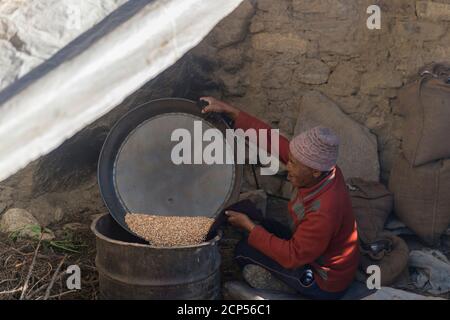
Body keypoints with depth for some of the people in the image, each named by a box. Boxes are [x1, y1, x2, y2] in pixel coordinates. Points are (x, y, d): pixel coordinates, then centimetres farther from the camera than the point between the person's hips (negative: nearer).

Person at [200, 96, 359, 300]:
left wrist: (250, 227, -20)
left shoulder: (324, 211, -38)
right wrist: (230, 111, -14)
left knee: (244, 251, -1)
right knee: (265, 228, 18)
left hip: (323, 284, -8)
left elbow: (291, 256, -28)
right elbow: (272, 140, -14)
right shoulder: (323, 171, -15)